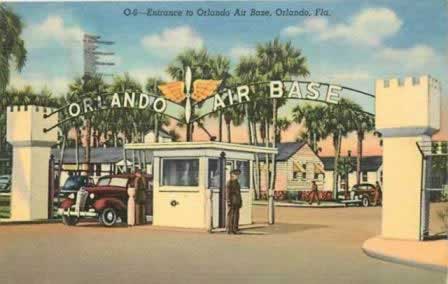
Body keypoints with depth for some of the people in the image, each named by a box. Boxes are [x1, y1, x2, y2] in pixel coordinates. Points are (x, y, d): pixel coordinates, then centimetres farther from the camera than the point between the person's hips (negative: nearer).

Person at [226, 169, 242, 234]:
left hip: (237, 202, 8)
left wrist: (240, 202, 15)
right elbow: (228, 193, -13)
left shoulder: (237, 183, 18)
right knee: (231, 215, -6)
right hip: (232, 202, -8)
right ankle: (229, 230, -4)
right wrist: (229, 202, -20)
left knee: (236, 215, 5)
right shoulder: (229, 182, -7)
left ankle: (235, 229, 8)